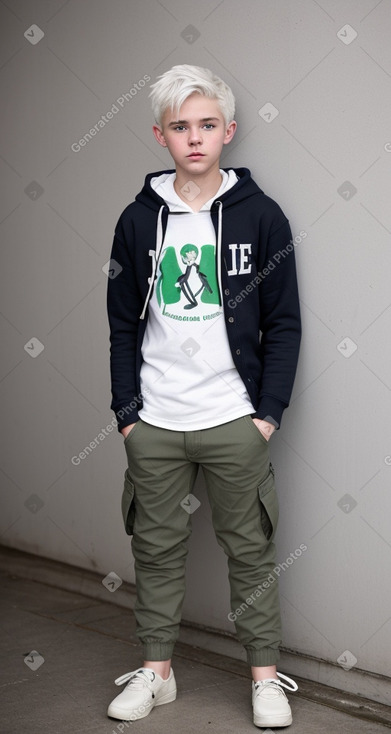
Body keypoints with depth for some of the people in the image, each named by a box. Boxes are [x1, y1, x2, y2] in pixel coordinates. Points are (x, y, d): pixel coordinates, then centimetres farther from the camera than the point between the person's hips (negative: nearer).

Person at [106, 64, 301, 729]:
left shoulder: (261, 216, -1)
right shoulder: (138, 220, 4)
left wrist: (270, 411, -6)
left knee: (250, 551, 6)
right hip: (154, 425, 2)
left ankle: (265, 676, 20)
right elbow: (123, 323, 8)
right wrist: (126, 411, 2)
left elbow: (284, 323, 0)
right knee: (157, 550, 11)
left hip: (235, 421, -2)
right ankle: (156, 670, 25)